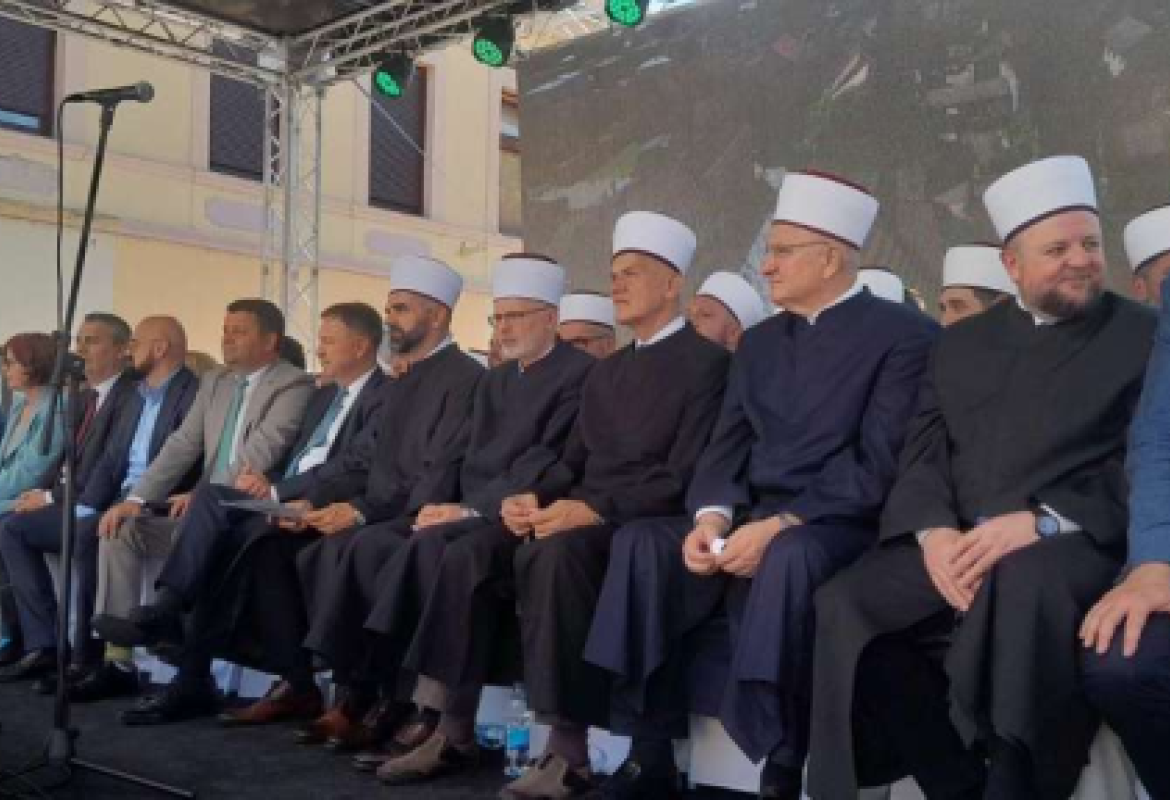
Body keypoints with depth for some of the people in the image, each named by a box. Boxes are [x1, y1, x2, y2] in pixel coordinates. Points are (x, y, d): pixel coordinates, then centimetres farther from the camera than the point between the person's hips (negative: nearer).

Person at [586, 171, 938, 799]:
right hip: (749, 520, 6)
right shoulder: (758, 342, 17)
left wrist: (780, 525, -22)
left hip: (838, 527, -6)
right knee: (641, 542, -19)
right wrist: (713, 516, -12)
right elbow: (725, 447, 10)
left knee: (789, 558, -38)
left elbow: (878, 466, -14)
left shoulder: (905, 335, -4)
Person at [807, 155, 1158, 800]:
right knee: (842, 606, -23)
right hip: (955, 547, 4)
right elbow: (923, 452, 11)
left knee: (1021, 587, -39)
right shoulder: (962, 342, 20)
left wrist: (1041, 522, -19)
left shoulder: (1144, 336, 8)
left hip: (1078, 545, -3)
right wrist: (935, 530, -11)